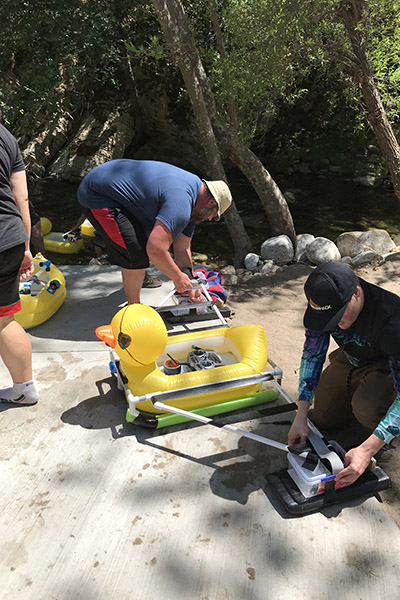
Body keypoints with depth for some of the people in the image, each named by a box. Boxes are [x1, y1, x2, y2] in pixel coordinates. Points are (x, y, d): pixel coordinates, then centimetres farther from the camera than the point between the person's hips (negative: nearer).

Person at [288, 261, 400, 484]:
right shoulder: (326, 302, -23)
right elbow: (312, 354, -11)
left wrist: (367, 450, -46)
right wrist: (301, 415, -19)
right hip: (350, 360, 5)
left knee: (366, 407, -34)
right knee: (323, 419, 8)